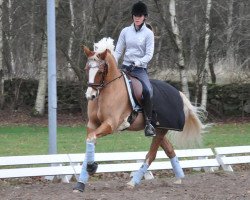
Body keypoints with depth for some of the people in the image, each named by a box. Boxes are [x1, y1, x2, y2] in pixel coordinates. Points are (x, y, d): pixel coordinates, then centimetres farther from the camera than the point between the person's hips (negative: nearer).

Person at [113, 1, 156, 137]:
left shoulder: (148, 33, -1)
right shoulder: (125, 31, 7)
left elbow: (149, 54, -8)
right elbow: (118, 51, 7)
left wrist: (137, 63, -21)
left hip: (140, 68, -4)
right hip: (125, 67, 4)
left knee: (148, 91, -27)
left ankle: (148, 123, -19)